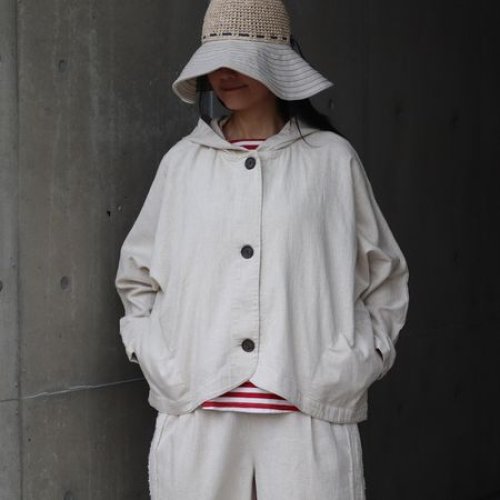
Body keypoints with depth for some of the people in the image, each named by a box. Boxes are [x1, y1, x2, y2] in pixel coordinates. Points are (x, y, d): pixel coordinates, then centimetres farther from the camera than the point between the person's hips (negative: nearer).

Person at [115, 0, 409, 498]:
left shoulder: (332, 159, 3)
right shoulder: (182, 162, 9)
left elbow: (384, 277, 10)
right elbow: (136, 276, 18)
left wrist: (352, 368, 1)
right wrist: (157, 362, 6)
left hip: (309, 418, -1)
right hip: (197, 416, 2)